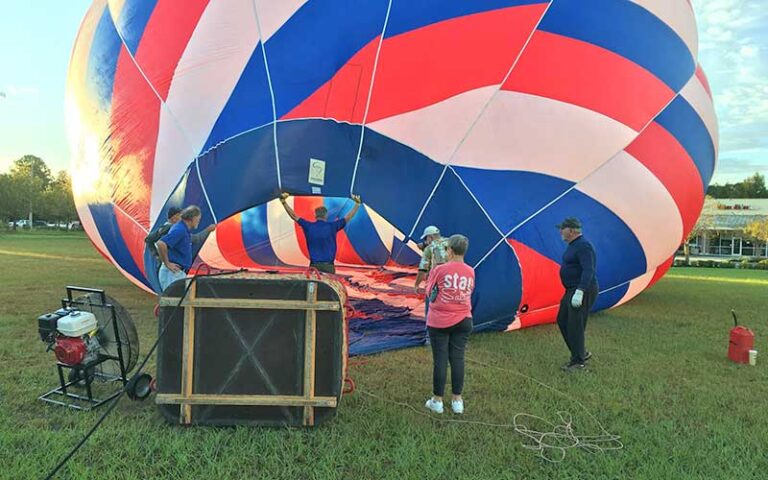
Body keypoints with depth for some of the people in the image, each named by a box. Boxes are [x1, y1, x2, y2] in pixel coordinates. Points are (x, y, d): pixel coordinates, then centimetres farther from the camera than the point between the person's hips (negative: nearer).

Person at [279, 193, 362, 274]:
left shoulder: (309, 226, 2)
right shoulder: (332, 226, -1)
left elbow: (294, 216, 10)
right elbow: (348, 217, 4)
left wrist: (283, 202, 15)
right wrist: (357, 204, 9)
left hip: (314, 265, 1)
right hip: (329, 265, -1)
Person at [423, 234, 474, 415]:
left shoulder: (440, 270, -12)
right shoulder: (470, 272, 0)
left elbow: (429, 290, -1)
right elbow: (469, 292, 10)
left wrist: (433, 271, 10)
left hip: (439, 322, -3)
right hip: (463, 321, 3)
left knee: (440, 359, 4)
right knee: (458, 358, 9)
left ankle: (437, 400, 15)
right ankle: (457, 400, 17)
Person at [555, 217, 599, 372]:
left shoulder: (583, 246, -19)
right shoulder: (574, 245, 13)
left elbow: (588, 271, -27)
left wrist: (579, 292, -34)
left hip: (583, 292, -11)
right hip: (572, 290, 11)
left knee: (575, 326, -4)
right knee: (562, 320, 16)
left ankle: (578, 361, 10)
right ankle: (581, 353, 27)